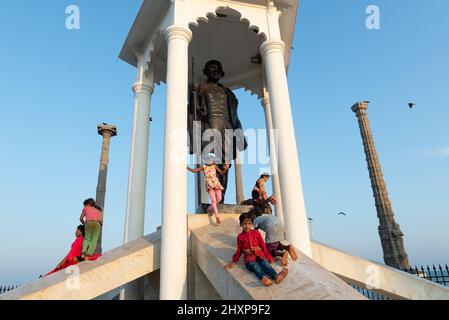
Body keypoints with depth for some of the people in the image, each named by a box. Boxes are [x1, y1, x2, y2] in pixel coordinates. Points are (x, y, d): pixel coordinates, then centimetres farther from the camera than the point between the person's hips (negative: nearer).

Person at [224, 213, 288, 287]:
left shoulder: (256, 233, 11)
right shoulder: (240, 237, 10)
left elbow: (263, 245, 12)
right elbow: (239, 251, 18)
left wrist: (268, 257, 8)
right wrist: (234, 262, 16)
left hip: (260, 255, 2)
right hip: (249, 258, -2)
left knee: (266, 264, -28)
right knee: (256, 267, -32)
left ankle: (276, 276, -54)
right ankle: (263, 278, -61)